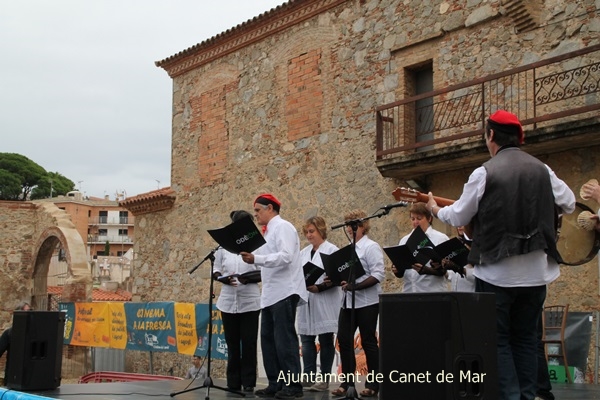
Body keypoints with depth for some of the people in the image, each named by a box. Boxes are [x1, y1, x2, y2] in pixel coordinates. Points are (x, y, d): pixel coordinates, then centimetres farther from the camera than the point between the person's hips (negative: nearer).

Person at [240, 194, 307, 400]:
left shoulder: (283, 227, -9)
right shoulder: (270, 231, 20)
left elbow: (286, 256, -24)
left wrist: (256, 259, -29)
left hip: (284, 292, -10)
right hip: (271, 294, 10)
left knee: (284, 339, -9)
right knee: (268, 339, 9)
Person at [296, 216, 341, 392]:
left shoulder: (331, 250, -4)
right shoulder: (304, 252, 15)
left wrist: (318, 288, -21)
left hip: (325, 303, -6)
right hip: (307, 301, 6)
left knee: (325, 340, 1)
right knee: (306, 339, 2)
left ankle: (324, 378, 6)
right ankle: (309, 376, 7)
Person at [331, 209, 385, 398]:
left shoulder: (371, 247, -8)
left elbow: (378, 275, -17)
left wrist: (355, 286, -23)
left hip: (366, 301, -7)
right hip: (348, 301, 7)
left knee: (368, 341, 0)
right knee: (343, 339, 2)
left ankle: (373, 384, 10)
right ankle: (347, 381, 9)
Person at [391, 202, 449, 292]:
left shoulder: (441, 238, 0)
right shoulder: (404, 240, 12)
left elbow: (444, 271, -7)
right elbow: (400, 274, 13)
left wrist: (426, 270, -23)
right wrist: (396, 270, -9)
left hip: (433, 292, -3)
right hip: (409, 292, 3)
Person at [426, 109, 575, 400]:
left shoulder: (485, 172, -10)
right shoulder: (541, 170, 4)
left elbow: (458, 218, -2)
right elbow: (570, 205, 15)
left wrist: (435, 209, 19)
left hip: (498, 273, -4)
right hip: (536, 271, 4)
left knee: (498, 339, 4)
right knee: (525, 338, 13)